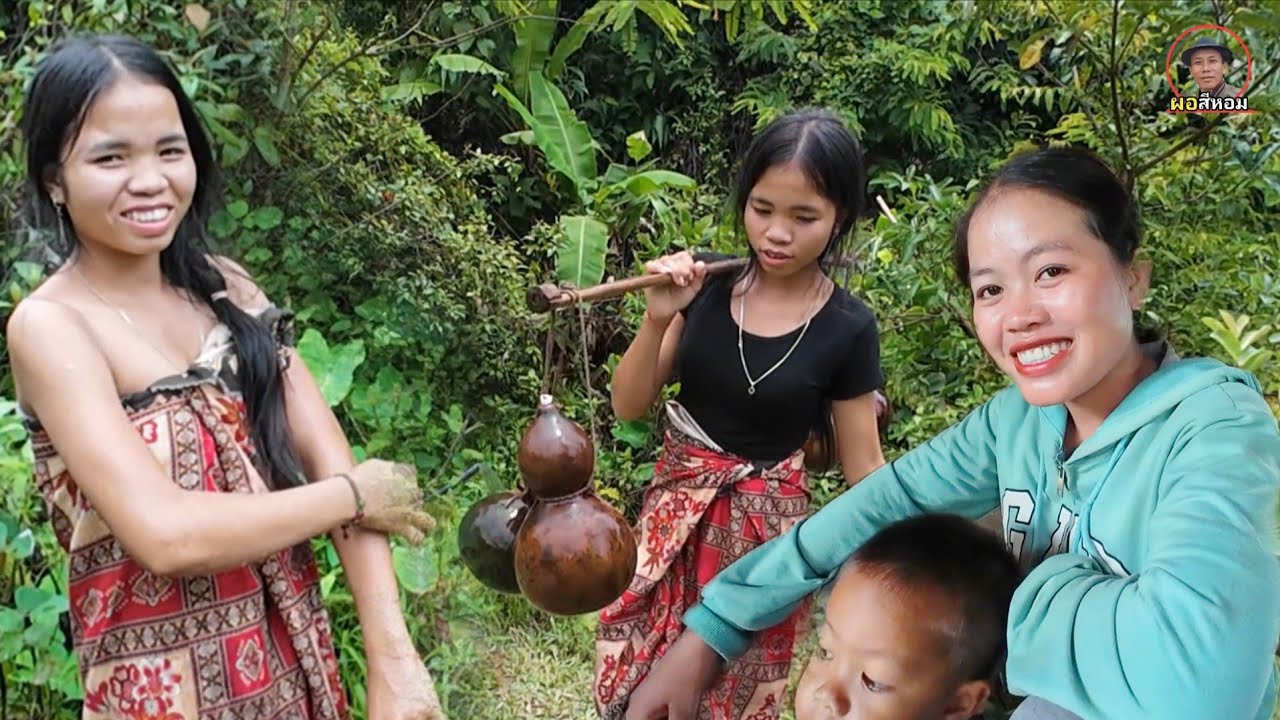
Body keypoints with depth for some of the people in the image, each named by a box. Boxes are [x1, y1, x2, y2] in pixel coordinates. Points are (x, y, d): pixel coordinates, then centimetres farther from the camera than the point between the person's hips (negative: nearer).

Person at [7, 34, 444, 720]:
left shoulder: (223, 285, 1)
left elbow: (330, 458, -8)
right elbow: (166, 535, -26)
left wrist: (390, 659, -18)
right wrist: (356, 495, -14)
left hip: (294, 647, 5)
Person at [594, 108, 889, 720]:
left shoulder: (847, 329, -12)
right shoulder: (706, 283, -8)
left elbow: (861, 464, -3)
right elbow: (628, 407, -3)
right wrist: (657, 319, -19)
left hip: (765, 525, -2)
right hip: (674, 508, 2)